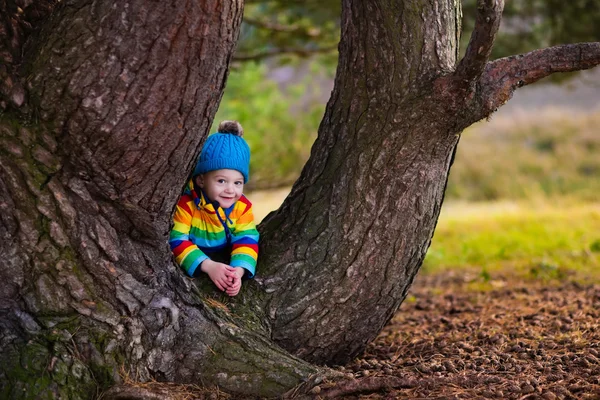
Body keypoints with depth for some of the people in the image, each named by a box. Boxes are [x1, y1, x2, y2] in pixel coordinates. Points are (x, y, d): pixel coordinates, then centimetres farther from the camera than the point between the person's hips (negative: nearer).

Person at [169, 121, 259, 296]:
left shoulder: (242, 206, -10)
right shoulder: (186, 203, -23)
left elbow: (246, 240, -15)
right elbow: (176, 240, -28)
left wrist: (238, 270, -37)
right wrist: (208, 266, -40)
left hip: (225, 262, 3)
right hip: (192, 267, -3)